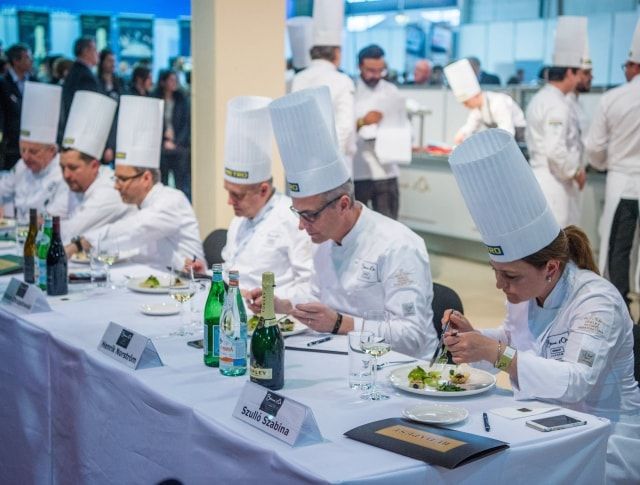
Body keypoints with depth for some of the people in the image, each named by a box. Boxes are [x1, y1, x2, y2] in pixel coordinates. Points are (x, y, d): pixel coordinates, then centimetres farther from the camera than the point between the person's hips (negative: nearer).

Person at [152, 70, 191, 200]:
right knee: (162, 183, 1)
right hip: (162, 148, 0)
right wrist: (165, 141, -4)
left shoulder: (182, 100, 6)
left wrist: (176, 142, -4)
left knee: (182, 184, -5)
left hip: (180, 146, 0)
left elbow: (186, 123, 5)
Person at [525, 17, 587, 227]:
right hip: (553, 181, -10)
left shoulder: (540, 98, 12)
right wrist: (576, 172, -9)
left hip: (540, 176, 10)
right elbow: (556, 150, -24)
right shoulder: (557, 104, -18)